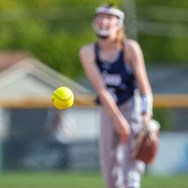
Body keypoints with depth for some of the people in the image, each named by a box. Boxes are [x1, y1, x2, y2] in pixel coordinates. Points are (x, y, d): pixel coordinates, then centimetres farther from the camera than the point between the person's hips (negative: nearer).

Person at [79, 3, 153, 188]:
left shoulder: (130, 48, -13)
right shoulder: (87, 52, -7)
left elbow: (144, 87, -14)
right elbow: (101, 89, -13)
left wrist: (146, 118, -24)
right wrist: (118, 119, -20)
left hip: (133, 106, -3)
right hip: (108, 110, 3)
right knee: (110, 170, 5)